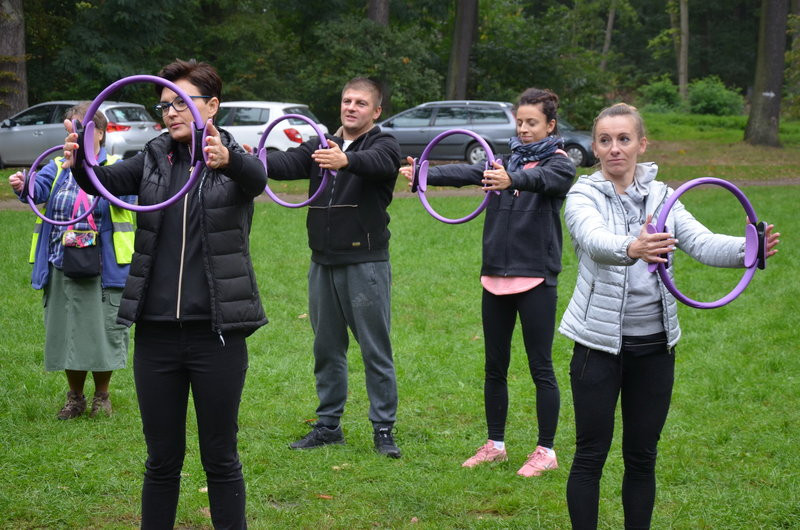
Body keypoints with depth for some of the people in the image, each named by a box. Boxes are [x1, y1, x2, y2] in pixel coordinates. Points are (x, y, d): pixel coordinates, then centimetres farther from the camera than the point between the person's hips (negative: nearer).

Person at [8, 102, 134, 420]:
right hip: (62, 266, 3)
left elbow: (128, 197, -18)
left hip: (102, 268, -3)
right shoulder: (59, 167, 10)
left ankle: (102, 396, 21)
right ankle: (75, 397, 24)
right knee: (66, 330, 9)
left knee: (102, 329, 2)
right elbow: (39, 188, -9)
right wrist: (23, 187, -33)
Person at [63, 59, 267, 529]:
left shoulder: (235, 160, -2)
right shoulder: (154, 160, 8)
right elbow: (109, 180, -10)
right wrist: (80, 163, -33)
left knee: (220, 457, 5)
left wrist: (228, 160, -49)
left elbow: (257, 178, -26)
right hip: (156, 331, 3)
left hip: (216, 330, -3)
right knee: (162, 458, 10)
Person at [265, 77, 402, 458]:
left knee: (375, 349, -2)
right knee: (326, 348, 12)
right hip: (323, 263, 6)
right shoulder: (321, 147, 12)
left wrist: (346, 160, -51)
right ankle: (328, 425, 22)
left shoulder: (384, 145, -4)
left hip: (366, 262, -6)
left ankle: (383, 429, 5)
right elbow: (287, 164, -5)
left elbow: (376, 162, -28)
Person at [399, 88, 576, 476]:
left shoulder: (559, 164, -4)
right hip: (496, 276, 5)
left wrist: (511, 179, -49)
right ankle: (495, 444, 23)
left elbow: (540, 177, -27)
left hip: (535, 278, -5)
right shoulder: (505, 160, 11)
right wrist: (422, 175, -22)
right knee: (495, 366, 11)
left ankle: (546, 451, 10)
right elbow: (467, 173, -5)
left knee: (541, 367, 0)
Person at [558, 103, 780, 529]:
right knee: (591, 454, 1)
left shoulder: (661, 197, 5)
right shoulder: (584, 196, -6)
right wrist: (632, 249, -51)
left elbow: (702, 243, -11)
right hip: (600, 342, -3)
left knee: (642, 456, 11)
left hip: (654, 344, 3)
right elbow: (596, 240, -29)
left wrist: (748, 249, -32)